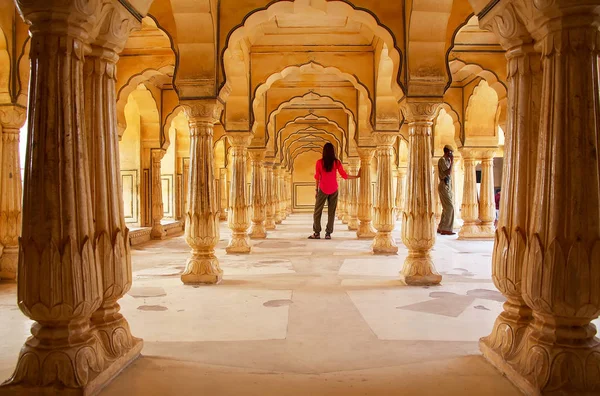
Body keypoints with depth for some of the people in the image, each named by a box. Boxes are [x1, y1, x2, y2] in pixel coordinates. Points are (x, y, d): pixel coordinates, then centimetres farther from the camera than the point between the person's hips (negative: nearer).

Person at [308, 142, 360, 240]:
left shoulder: (319, 162, -4)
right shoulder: (337, 162, -2)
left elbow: (317, 177, 0)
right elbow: (344, 175, 0)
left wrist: (316, 190, 8)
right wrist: (357, 176, 10)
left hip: (323, 189, -1)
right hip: (333, 190, 1)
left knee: (317, 211, 6)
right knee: (331, 212, 6)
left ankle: (317, 233, 5)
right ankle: (328, 233, 5)